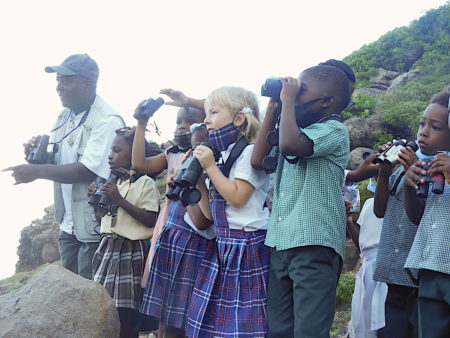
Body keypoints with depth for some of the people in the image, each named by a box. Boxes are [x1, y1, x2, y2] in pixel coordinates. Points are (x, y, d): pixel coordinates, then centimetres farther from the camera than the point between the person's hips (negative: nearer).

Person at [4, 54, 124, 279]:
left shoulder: (108, 121, -18)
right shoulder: (64, 117, 8)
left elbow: (89, 171, -25)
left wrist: (38, 171, -25)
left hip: (95, 226, -8)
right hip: (69, 224, 8)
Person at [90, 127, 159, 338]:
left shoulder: (145, 182, -8)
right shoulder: (115, 182, 16)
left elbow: (150, 220, -16)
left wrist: (119, 199, -18)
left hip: (129, 251, -7)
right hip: (107, 248, 8)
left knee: (124, 313, -8)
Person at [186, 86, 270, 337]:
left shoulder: (250, 152, -9)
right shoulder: (222, 158, 16)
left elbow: (237, 197, -19)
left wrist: (210, 167, -12)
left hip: (247, 247, -9)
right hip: (223, 246, 9)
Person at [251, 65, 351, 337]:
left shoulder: (333, 130, -4)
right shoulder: (299, 131, 20)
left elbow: (290, 144, -23)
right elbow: (258, 160, 16)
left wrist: (288, 100, -7)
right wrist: (273, 108, 15)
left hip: (314, 245, -8)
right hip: (280, 244, 8)